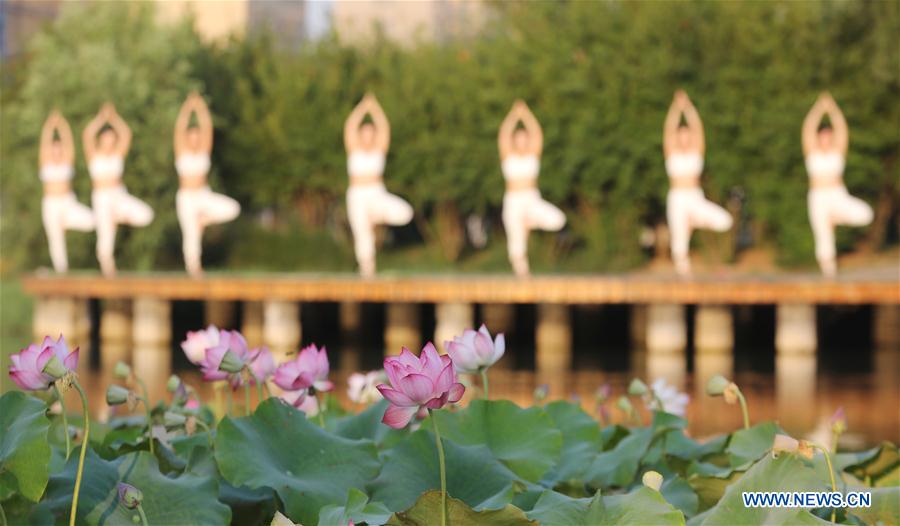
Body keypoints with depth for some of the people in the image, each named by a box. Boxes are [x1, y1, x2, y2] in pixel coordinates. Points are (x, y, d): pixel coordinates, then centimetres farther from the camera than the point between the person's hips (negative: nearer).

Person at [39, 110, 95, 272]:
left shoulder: (67, 160, 3)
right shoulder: (46, 162, 2)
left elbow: (68, 141, -8)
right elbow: (45, 142, -10)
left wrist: (62, 124, -18)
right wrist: (50, 125, -20)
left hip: (68, 203, 1)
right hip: (51, 204, -1)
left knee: (89, 221, -22)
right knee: (56, 241, -4)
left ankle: (64, 221, 4)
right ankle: (61, 271, 6)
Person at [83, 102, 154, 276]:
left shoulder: (118, 154, 7)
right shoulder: (93, 155, 2)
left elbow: (126, 135, -5)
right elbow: (87, 135, -15)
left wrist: (114, 118, -11)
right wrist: (101, 118, -17)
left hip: (119, 195, 2)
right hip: (101, 198, -2)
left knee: (145, 215, -20)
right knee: (105, 237, -9)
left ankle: (117, 216, 8)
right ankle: (107, 269, 5)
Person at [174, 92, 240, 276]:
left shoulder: (204, 150, 3)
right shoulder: (182, 151, -2)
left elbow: (207, 128, -7)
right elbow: (179, 129, -14)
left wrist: (201, 108, -16)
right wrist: (187, 108, -22)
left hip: (204, 196, 3)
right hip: (186, 198, -3)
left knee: (232, 209, -18)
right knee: (191, 235, -7)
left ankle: (203, 219, 4)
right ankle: (193, 265, 10)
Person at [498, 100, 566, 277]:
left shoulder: (533, 154, 7)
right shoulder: (508, 155, 4)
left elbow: (537, 134, -6)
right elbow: (503, 135, -11)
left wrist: (526, 115, -14)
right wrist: (514, 115, -17)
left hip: (533, 200, 1)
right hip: (513, 202, -1)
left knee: (557, 220, -22)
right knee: (517, 244, -5)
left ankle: (530, 220, 5)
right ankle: (522, 275, 9)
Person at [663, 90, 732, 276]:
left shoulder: (697, 150, 7)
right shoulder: (672, 152, 4)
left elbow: (697, 127, -4)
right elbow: (669, 129, -9)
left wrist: (688, 106, -14)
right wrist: (676, 107, -20)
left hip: (696, 199, 1)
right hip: (677, 199, -1)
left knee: (724, 221, -17)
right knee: (679, 239, -7)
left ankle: (694, 220, 8)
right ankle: (682, 270, 4)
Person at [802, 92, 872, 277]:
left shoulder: (838, 151, 7)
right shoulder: (812, 152, 4)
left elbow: (841, 128, -5)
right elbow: (808, 129, -9)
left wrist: (832, 109, -14)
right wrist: (819, 109, -16)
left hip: (838, 197, 1)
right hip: (818, 198, -1)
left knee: (864, 214, -22)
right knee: (823, 237, -5)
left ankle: (836, 217, 5)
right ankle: (828, 267, 10)